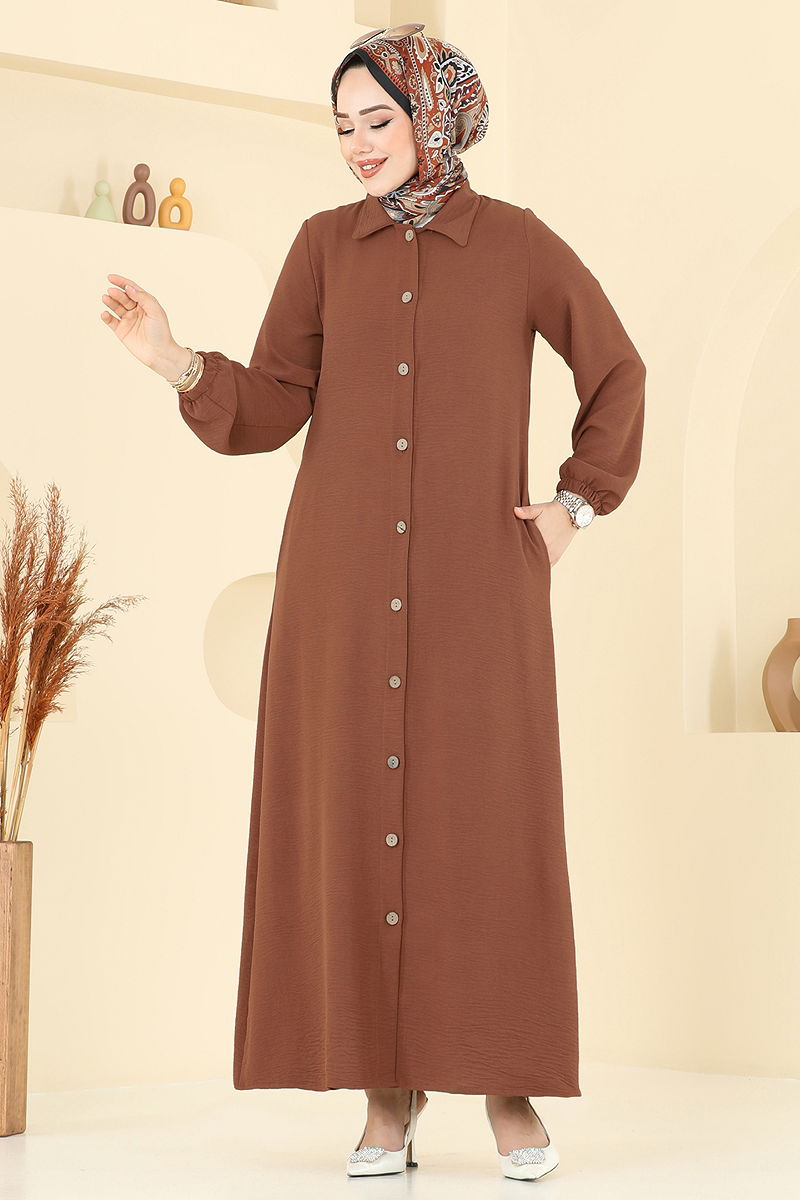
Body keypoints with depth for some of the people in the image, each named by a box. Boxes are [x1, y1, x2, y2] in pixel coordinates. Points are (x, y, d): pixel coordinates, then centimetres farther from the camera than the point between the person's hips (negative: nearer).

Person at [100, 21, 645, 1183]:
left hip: (478, 578, -1)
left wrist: (580, 503, 7)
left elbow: (618, 372, 15)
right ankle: (389, 1095, 6)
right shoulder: (325, 245, 9)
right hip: (345, 578, 2)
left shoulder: (517, 242, 5)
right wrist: (178, 362, -13)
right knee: (358, 816, -1)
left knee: (485, 818, -3)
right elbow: (270, 410, 3)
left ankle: (507, 1088, 7)